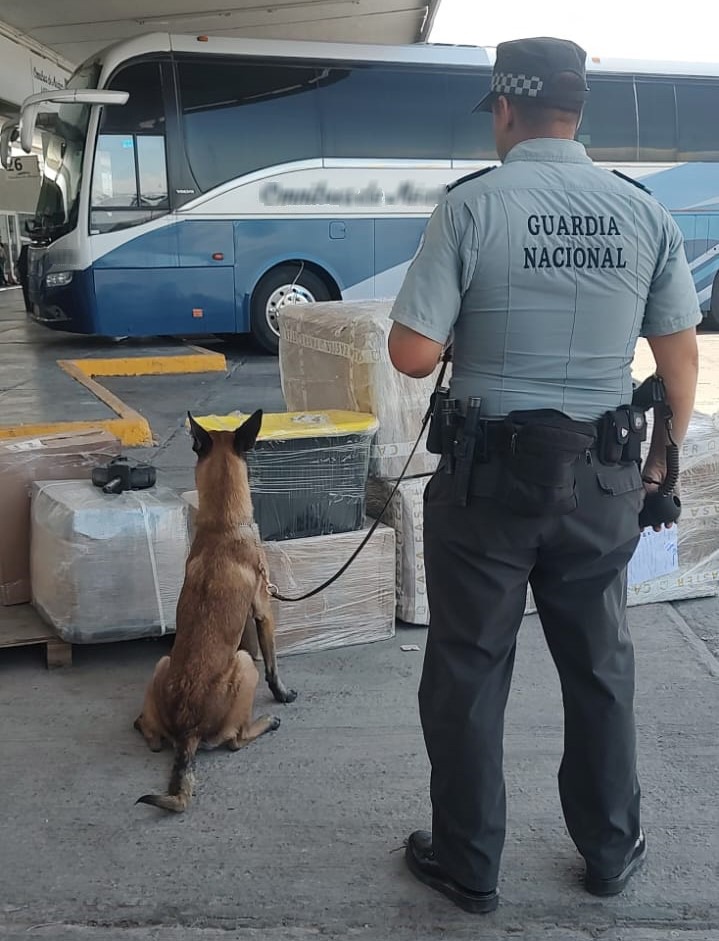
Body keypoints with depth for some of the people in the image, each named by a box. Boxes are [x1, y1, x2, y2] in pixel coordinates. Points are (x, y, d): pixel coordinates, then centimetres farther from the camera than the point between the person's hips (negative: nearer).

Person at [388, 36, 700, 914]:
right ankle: (611, 850, 36)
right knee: (600, 667, 20)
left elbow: (413, 355, -16)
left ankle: (468, 866, 26)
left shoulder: (473, 204, -12)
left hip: (491, 473, -3)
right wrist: (663, 456, 18)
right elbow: (681, 356, 4)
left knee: (467, 674, 12)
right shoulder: (643, 211, 0)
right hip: (602, 478, 4)